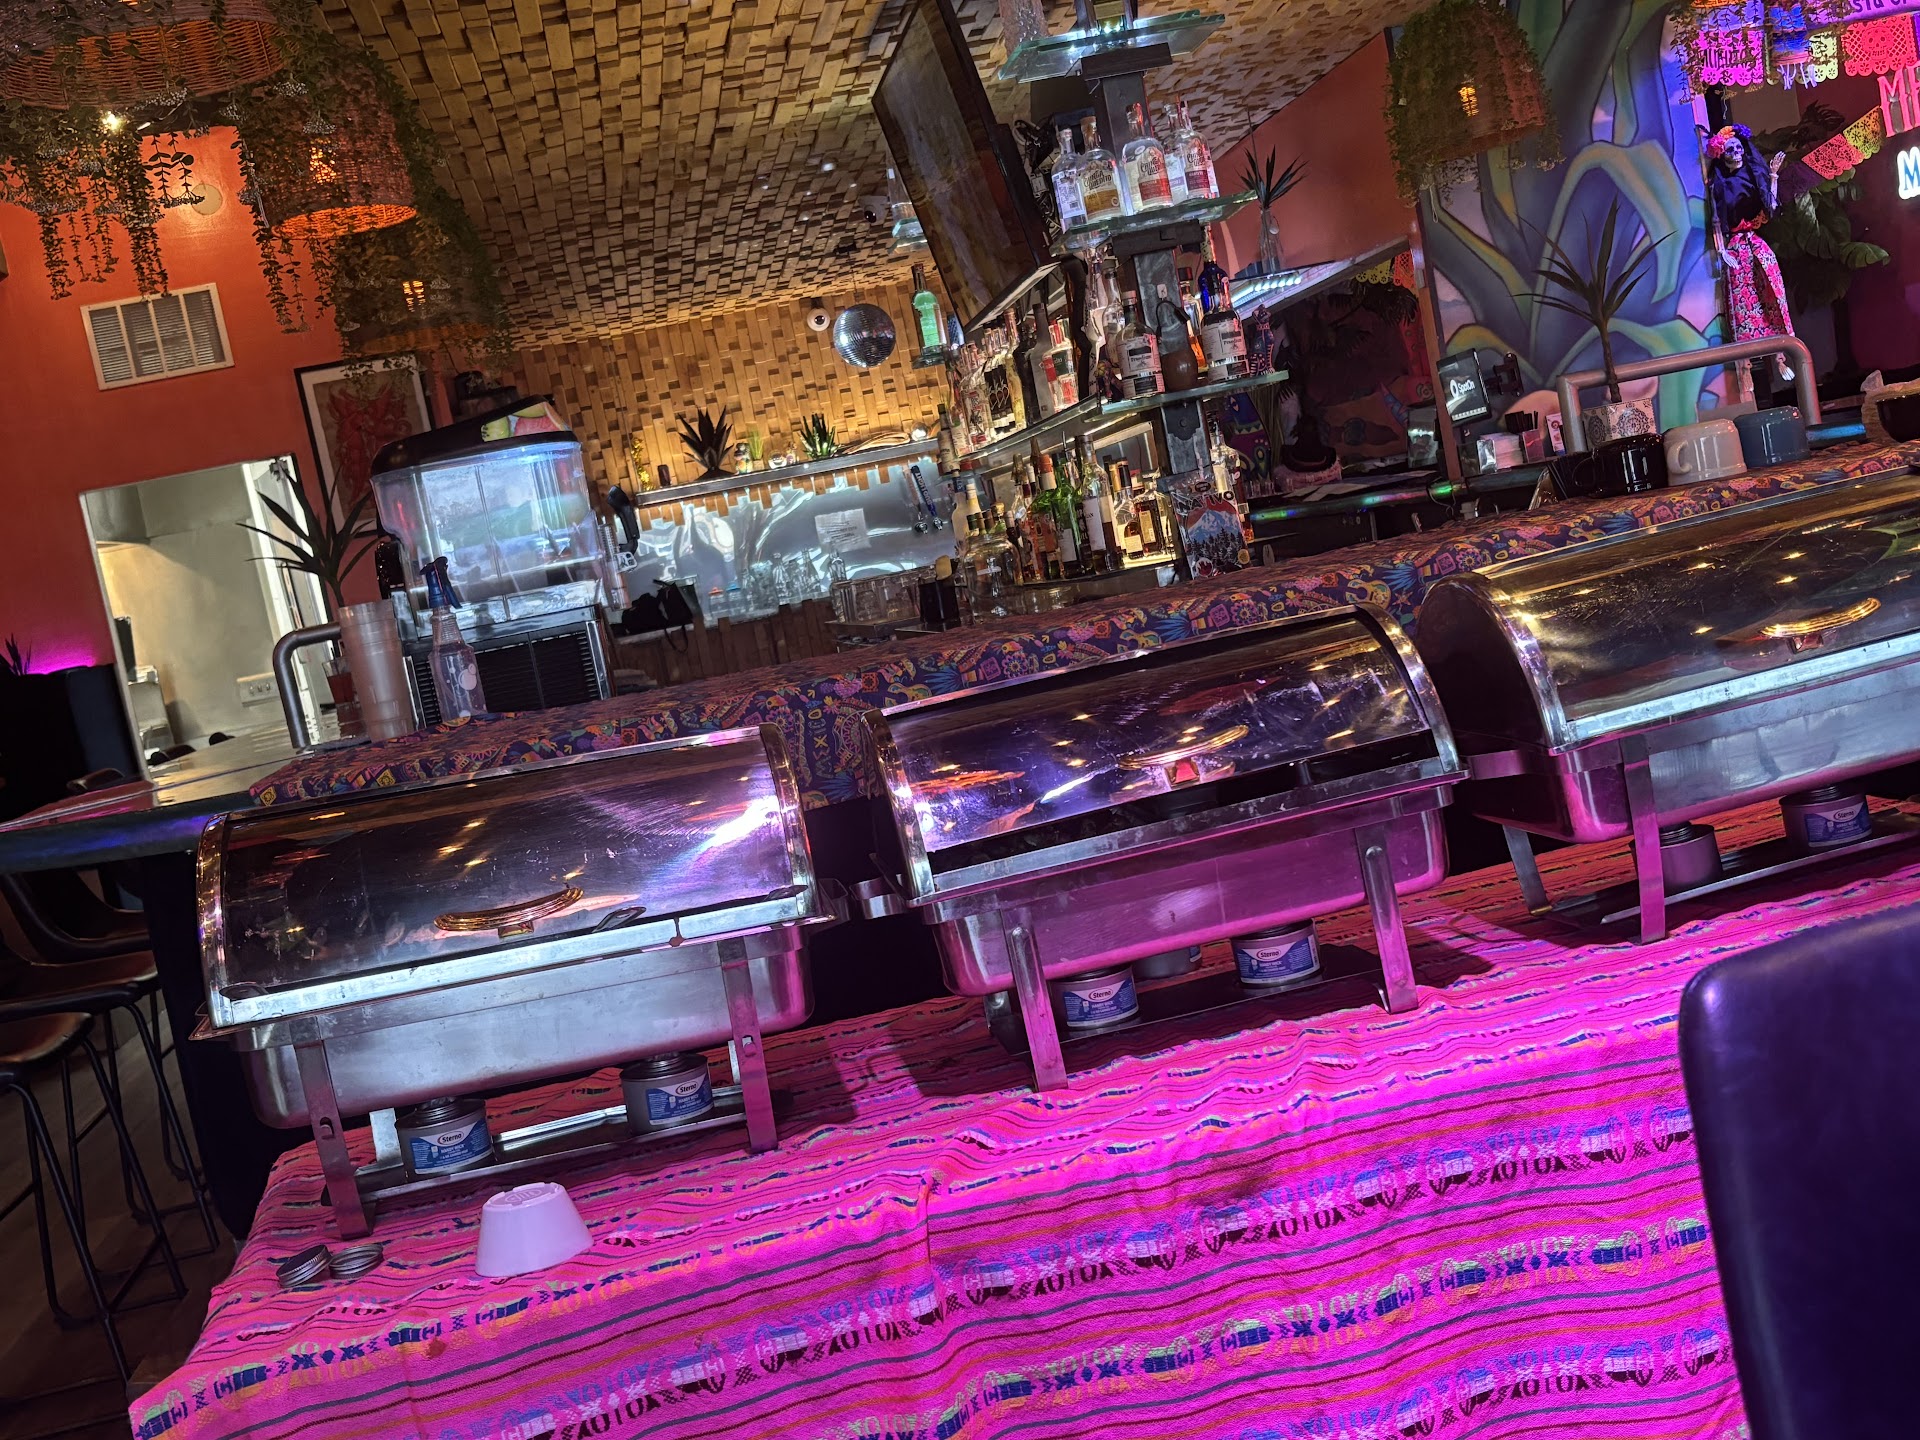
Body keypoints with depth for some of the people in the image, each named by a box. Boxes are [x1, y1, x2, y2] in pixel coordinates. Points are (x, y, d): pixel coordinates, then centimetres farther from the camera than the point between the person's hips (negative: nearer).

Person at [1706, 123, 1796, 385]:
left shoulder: (1754, 175, 8)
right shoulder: (1718, 185, 0)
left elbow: (1771, 208, 4)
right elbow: (1715, 222, -3)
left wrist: (1773, 175, 7)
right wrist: (1722, 251, -12)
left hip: (1757, 245, 3)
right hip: (1735, 247, -3)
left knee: (1771, 299, -3)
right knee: (1744, 304, -4)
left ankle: (1779, 357, -1)